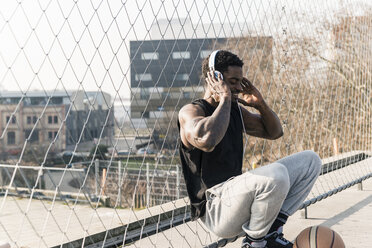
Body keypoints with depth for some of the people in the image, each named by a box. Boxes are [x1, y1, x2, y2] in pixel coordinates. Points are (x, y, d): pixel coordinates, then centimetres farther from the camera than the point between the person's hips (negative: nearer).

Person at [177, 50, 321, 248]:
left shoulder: (236, 110, 14)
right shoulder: (190, 112, -11)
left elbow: (274, 132, 25)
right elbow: (206, 141, -35)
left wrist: (260, 104, 6)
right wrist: (225, 98, -22)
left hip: (236, 195, 9)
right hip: (215, 211, -9)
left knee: (309, 161, 8)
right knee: (276, 174, -35)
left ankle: (272, 227, -1)